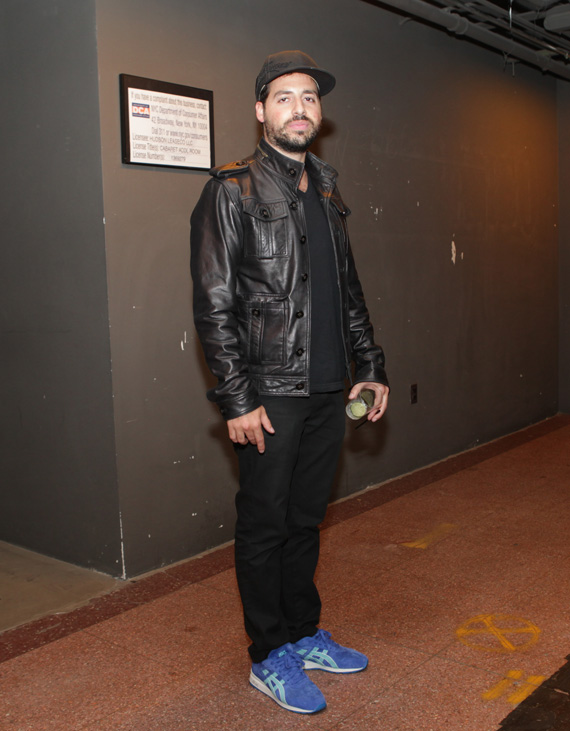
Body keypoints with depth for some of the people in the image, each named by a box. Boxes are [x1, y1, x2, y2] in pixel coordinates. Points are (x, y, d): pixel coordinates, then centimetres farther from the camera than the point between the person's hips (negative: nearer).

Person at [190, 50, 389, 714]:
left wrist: (369, 366, 15)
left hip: (327, 391, 6)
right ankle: (269, 658, 20)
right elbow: (213, 305, -12)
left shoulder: (326, 192, 15)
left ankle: (304, 635, 32)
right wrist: (236, 399, -16)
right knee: (265, 525, 5)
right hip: (270, 396, -6)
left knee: (306, 519, 16)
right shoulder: (232, 191, -6)